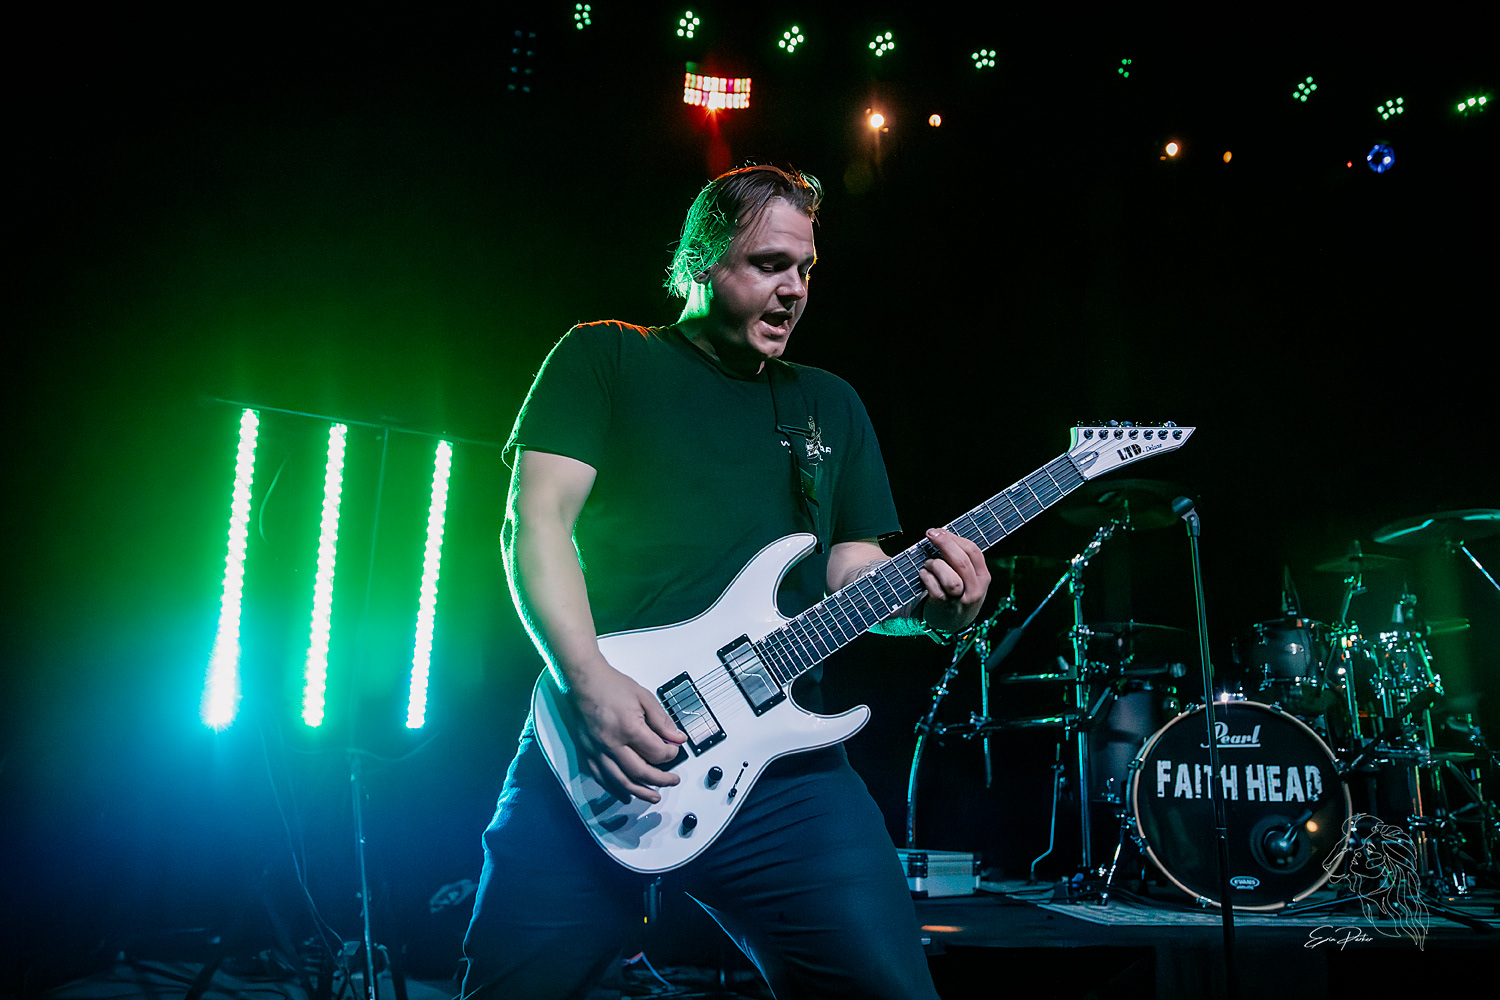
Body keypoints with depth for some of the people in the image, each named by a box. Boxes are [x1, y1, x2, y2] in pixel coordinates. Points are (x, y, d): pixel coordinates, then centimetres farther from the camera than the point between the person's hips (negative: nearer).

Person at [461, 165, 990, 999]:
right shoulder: (605, 358, 8)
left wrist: (926, 602, -6)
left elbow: (853, 569, 17)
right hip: (598, 746, -2)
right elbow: (538, 517, -2)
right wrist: (589, 680, -16)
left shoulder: (831, 405, 21)